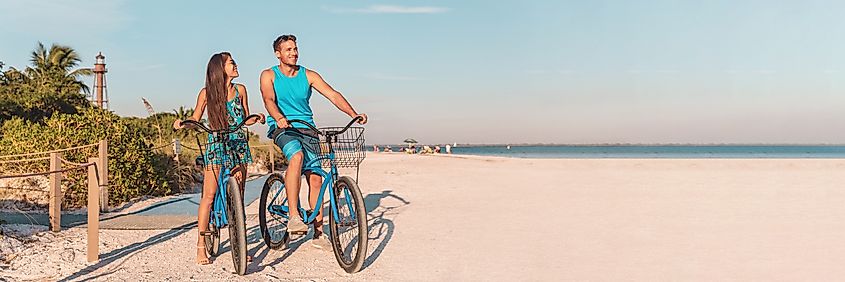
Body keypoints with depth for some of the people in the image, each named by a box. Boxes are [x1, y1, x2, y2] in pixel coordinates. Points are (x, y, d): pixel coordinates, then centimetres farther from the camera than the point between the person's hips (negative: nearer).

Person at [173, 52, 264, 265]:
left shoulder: (240, 90, 8)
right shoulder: (207, 92, 1)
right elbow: (195, 118, 7)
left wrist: (256, 118, -8)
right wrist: (182, 122, -13)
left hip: (239, 146, 3)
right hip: (216, 145, -3)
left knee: (238, 196, 4)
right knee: (208, 196, -7)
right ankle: (201, 247, -1)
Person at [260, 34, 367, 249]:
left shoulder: (309, 75, 7)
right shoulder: (269, 75, 3)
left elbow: (332, 94, -4)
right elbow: (269, 100, -14)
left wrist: (353, 114, -19)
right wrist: (279, 118, -36)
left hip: (306, 128, 3)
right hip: (282, 128, -3)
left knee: (316, 179, -5)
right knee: (297, 156, -35)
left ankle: (318, 235, 5)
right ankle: (293, 216, -34)